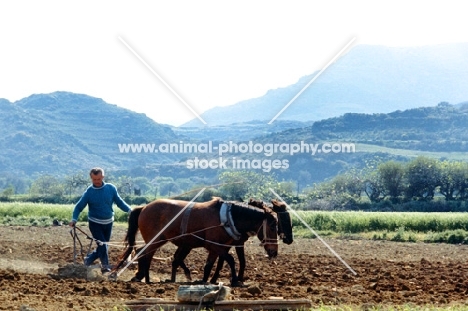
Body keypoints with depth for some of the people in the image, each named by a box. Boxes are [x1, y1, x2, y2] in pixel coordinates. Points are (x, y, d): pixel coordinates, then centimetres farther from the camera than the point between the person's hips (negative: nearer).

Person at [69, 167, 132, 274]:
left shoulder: (111, 188, -6)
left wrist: (130, 210, -7)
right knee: (102, 245, -13)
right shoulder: (89, 192, -11)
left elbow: (119, 202, 4)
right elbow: (79, 207, -8)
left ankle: (88, 261, 30)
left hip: (108, 222, 4)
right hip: (95, 223, -4)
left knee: (103, 247, 11)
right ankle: (105, 266, 2)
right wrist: (74, 219, -24)